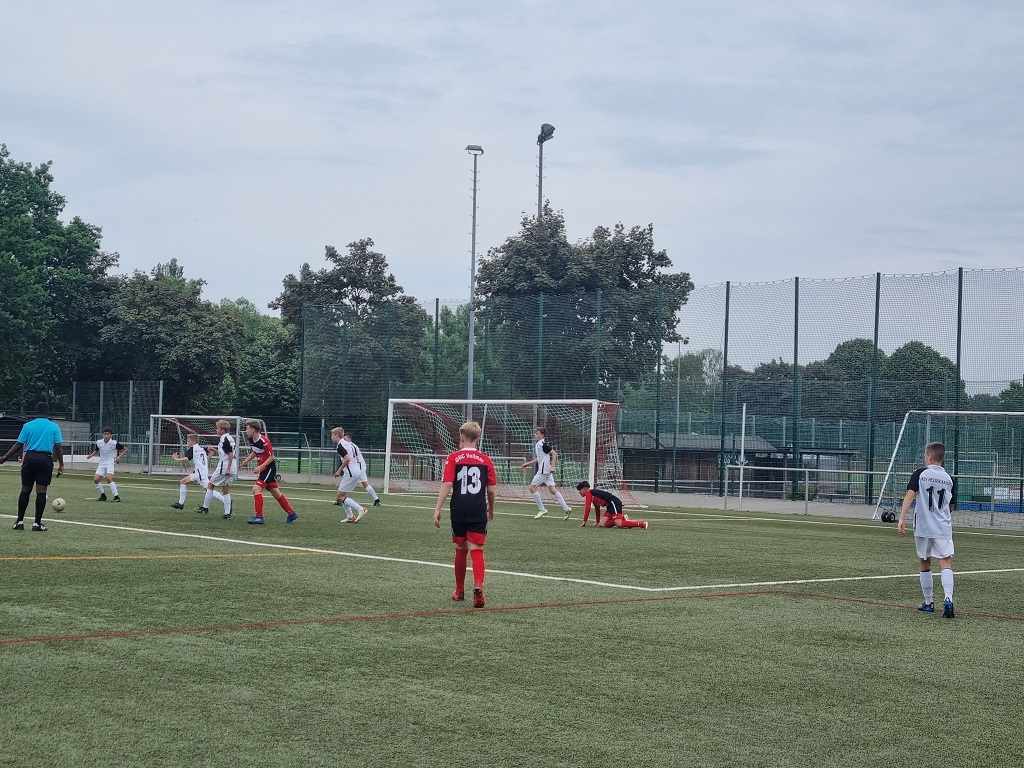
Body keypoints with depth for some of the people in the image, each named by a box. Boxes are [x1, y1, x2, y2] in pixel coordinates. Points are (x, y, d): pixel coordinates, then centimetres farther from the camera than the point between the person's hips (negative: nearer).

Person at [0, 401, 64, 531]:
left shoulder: (28, 425, 4)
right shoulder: (54, 427, 4)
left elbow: (19, 445, 1)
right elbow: (58, 447, -1)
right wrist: (61, 465, 4)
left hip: (30, 458, 1)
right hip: (45, 459, -1)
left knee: (25, 490, 8)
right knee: (41, 491, 1)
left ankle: (20, 521, 9)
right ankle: (37, 523, 0)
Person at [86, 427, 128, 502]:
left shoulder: (114, 443, -13)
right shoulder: (99, 442, -1)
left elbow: (125, 449, -4)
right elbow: (96, 450, 21)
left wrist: (119, 457, -15)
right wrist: (91, 455, 4)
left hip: (110, 463, -5)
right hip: (102, 464, 5)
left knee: (109, 478, -26)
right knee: (96, 479, -8)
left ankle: (116, 497, -21)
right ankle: (103, 496, 12)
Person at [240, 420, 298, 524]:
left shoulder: (264, 441, -24)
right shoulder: (253, 440, 2)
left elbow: (271, 456, -19)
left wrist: (260, 467, -24)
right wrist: (247, 460, 6)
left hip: (269, 468, -9)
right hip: (262, 468, 9)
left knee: (256, 489, -17)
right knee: (275, 493, 15)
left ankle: (259, 516, -14)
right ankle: (292, 514, 25)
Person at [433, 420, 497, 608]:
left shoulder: (453, 458, -1)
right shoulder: (485, 460, 4)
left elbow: (447, 485, -11)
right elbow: (492, 489, 5)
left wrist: (437, 508, -10)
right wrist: (491, 509, 21)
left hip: (459, 510, 0)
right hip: (479, 511, 0)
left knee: (461, 549, 15)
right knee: (476, 550, -2)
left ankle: (460, 591, 26)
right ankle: (478, 586, -26)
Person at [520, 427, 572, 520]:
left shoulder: (543, 444, -13)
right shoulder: (538, 444, 17)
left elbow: (554, 453, -18)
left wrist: (552, 466, -22)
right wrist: (528, 463, 30)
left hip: (544, 470, -9)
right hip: (545, 470, 9)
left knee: (532, 487, -4)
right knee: (552, 489, 5)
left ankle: (541, 509, -2)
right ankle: (566, 508, 1)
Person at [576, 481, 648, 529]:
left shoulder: (588, 493, 1)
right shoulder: (593, 494, 29)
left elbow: (587, 508, -6)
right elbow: (597, 509, 39)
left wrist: (584, 522, 0)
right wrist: (597, 522, 43)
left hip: (614, 502, -10)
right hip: (611, 505, 10)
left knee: (619, 524, -26)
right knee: (602, 524, -1)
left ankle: (642, 523, -25)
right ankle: (623, 518, 1)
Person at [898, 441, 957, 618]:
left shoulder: (920, 474, -1)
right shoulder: (949, 479, 8)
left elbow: (910, 495, -12)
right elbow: (951, 506, 17)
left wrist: (901, 519, -15)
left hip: (923, 528, -1)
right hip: (943, 528, 1)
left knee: (925, 564, 14)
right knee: (946, 563, -5)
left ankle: (928, 602, 21)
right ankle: (948, 598, -26)